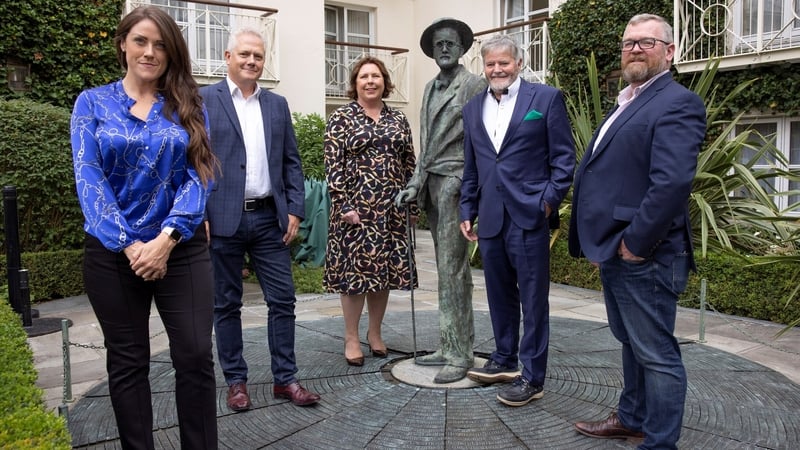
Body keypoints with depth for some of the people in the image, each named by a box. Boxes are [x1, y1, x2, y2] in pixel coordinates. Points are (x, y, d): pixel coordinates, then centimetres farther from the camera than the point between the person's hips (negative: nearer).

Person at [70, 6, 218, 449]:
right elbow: (89, 179, -4)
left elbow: (199, 176, -3)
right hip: (112, 253, 0)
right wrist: (129, 245, -14)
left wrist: (166, 239, -16)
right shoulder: (93, 103, 4)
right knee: (127, 362, 10)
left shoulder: (188, 106, 6)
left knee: (196, 356, -1)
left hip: (182, 250, 0)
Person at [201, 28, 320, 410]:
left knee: (283, 300, 5)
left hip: (270, 219, 4)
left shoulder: (277, 104, 12)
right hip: (223, 219, -3)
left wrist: (295, 210, 3)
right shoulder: (203, 100, 0)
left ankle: (285, 378, 18)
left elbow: (292, 162, 12)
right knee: (226, 304, 8)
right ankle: (235, 381, 22)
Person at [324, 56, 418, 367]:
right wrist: (344, 206, -14)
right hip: (355, 207, -4)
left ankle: (375, 333, 25)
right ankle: (351, 338, 15)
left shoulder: (398, 119, 11)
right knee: (354, 269, 1)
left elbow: (409, 165, 12)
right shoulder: (341, 118, -1)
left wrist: (413, 205, 9)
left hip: (391, 209, 4)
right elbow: (333, 166, -7)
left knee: (385, 270, 9)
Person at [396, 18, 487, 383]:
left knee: (451, 268, -8)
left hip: (456, 184, -7)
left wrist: (465, 184, -15)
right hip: (432, 184, 7)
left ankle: (459, 353, 0)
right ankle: (452, 346, 19)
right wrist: (415, 184, 10)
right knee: (450, 268, 11)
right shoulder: (430, 88, 19)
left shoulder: (474, 86, -3)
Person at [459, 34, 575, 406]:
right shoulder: (473, 108, 15)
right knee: (499, 295, 15)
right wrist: (467, 211, 15)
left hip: (529, 216, -5)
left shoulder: (546, 98, 1)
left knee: (533, 299, 1)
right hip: (490, 219, 5)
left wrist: (549, 200, -11)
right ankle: (504, 360, 31)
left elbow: (564, 157, -1)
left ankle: (532, 377, 12)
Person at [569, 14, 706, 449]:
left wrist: (635, 243, -20)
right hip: (615, 251, 10)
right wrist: (605, 244, 15)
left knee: (656, 354, 2)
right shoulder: (626, 103, 18)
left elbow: (673, 182, -25)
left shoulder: (677, 103, -12)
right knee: (631, 343, 22)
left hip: (643, 255, -10)